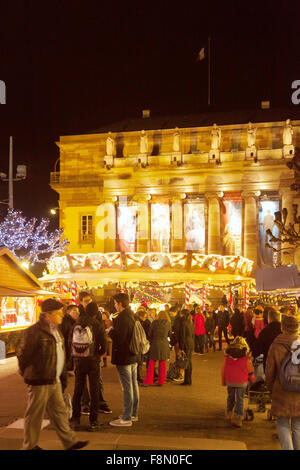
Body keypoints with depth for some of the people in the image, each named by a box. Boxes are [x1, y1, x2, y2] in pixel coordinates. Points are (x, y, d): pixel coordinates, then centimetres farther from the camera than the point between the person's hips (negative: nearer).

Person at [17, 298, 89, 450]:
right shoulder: (34, 332, -18)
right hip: (39, 381, -8)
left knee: (59, 412, 14)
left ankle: (69, 441, 22)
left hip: (54, 381, 8)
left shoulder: (56, 330, 11)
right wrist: (26, 374, -2)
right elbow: (23, 354, -12)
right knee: (35, 414, 7)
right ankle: (30, 445, 22)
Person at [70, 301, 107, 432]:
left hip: (79, 360, 3)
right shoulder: (98, 325, -10)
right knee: (94, 391, 6)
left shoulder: (77, 323, -1)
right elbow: (104, 345, -9)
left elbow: (71, 341, 5)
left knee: (78, 390, 14)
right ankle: (93, 421, 8)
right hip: (93, 360, -3)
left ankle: (75, 420, 18)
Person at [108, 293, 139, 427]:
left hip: (124, 358, -10)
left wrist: (110, 331, -8)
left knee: (127, 387, -4)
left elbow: (119, 338, -26)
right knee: (133, 385, 16)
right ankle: (133, 413, 27)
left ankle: (126, 418, 4)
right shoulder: (132, 316, 10)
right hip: (133, 356, 10)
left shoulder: (122, 318, -20)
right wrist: (114, 329, 13)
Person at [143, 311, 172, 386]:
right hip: (164, 345, 1)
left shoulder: (154, 322, -4)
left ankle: (148, 381, 5)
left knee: (151, 364, 5)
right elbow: (169, 335, 10)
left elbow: (150, 334, 2)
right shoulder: (168, 323, -1)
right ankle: (161, 382, 12)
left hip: (155, 344, -1)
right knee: (162, 364, 9)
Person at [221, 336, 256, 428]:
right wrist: (253, 380, 21)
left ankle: (229, 413, 36)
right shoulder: (246, 359, -10)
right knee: (240, 400, 5)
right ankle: (237, 418, -1)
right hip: (241, 382, -2)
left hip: (230, 382, 3)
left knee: (230, 397, 21)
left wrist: (223, 382, 18)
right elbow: (250, 371, 2)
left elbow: (223, 371, 5)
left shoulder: (227, 357, -4)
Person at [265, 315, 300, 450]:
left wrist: (271, 388, 14)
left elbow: (269, 371, -2)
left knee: (282, 425, 10)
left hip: (282, 393, -2)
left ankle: (287, 448, -5)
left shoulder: (275, 347, -10)